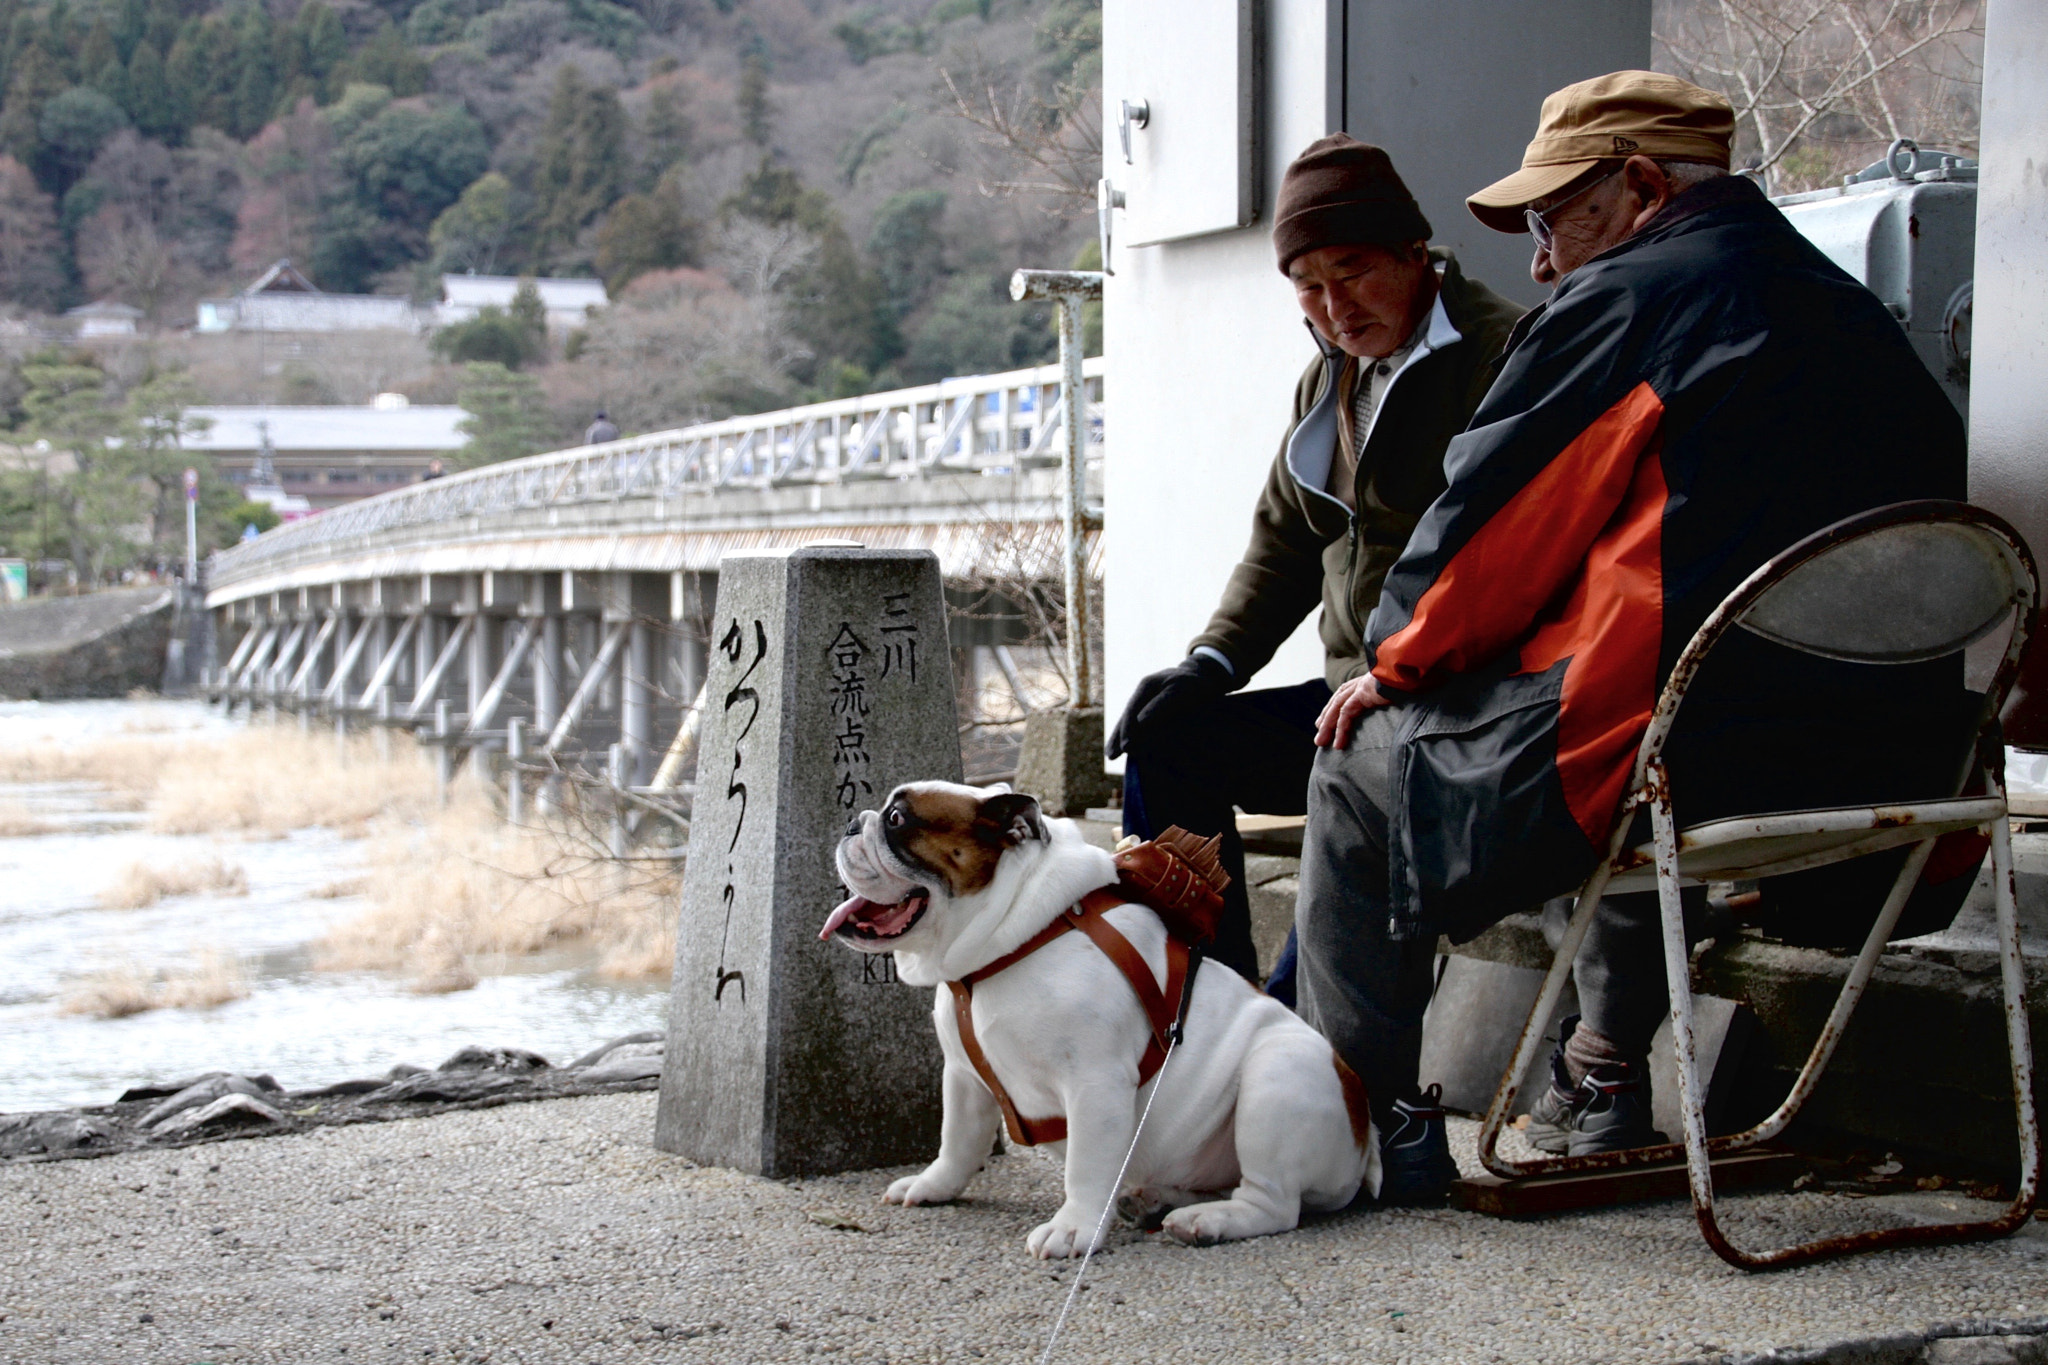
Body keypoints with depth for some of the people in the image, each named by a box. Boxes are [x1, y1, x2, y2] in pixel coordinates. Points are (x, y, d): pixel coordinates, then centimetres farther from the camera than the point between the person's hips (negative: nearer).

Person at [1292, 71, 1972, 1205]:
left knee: (1363, 766, 11)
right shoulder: (1851, 314, 18)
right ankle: (1606, 1083, 41)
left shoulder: (1620, 302, -6)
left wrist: (1392, 663, 13)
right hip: (1888, 760, 9)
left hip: (1694, 747, -8)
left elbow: (1489, 518, -4)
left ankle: (1364, 1123, 13)